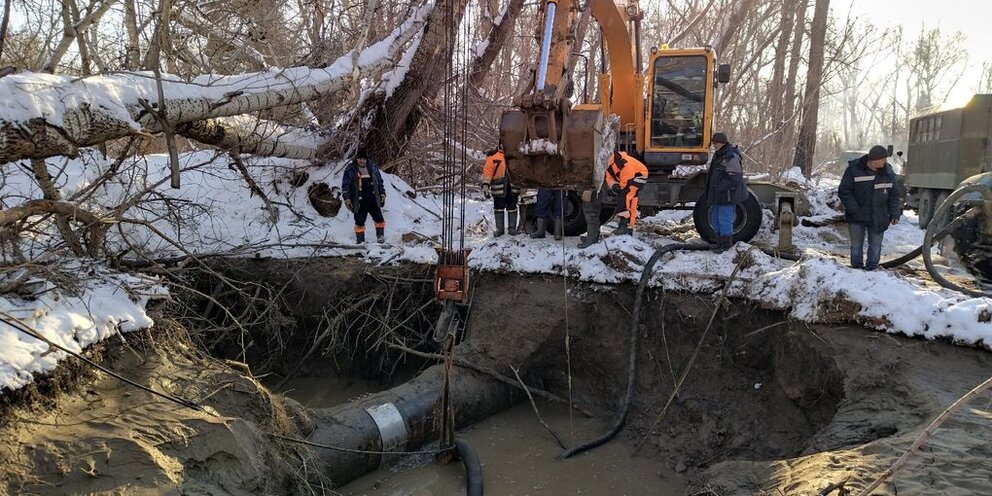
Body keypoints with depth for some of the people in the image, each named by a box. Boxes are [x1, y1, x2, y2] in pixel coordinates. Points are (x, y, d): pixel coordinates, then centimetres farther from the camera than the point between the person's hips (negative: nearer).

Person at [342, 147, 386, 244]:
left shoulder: (373, 167, 7)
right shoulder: (350, 169, -2)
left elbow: (380, 182, 16)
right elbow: (345, 184, 0)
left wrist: (382, 193, 11)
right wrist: (347, 198, -6)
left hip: (373, 200, 3)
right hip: (359, 202, -2)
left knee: (379, 219, 2)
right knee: (359, 222, 3)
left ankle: (380, 236, 17)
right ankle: (360, 241, 13)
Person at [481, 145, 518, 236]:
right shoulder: (493, 155, -1)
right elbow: (487, 171, -5)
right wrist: (485, 185, -15)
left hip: (513, 188, 2)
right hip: (499, 188, -2)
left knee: (512, 208, 8)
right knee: (499, 208, 6)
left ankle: (512, 228, 18)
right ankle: (499, 229, 16)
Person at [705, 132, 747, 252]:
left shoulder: (730, 157, -18)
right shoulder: (718, 155, 14)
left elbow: (734, 178, -23)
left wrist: (719, 188, -21)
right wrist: (712, 192, 18)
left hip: (728, 195, -10)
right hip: (719, 195, 10)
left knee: (725, 219, -4)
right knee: (715, 219, 16)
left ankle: (726, 245, 5)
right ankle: (720, 242, 28)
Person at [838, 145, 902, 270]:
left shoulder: (888, 172, 0)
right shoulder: (854, 169, -12)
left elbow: (895, 195, 7)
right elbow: (844, 192, -10)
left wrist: (895, 214, -1)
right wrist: (854, 210, -17)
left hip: (878, 218, 3)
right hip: (857, 217, -2)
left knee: (875, 244, 9)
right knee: (856, 245, 7)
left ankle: (872, 268, 20)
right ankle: (857, 267, 20)